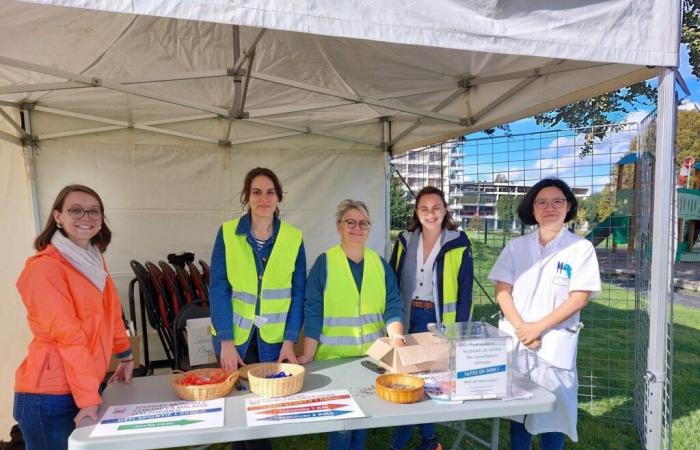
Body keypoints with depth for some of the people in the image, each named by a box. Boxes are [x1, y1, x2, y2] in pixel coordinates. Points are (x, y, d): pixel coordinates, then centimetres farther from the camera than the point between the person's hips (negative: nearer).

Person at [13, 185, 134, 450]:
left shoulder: (94, 260, 8)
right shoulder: (45, 267, -17)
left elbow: (111, 313, 16)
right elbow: (67, 335, -21)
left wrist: (126, 357, 19)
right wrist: (88, 396, -20)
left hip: (87, 386, 7)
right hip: (50, 397, -7)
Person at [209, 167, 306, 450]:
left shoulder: (294, 238, -5)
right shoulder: (227, 233, -7)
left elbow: (298, 293, -2)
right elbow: (218, 289, -9)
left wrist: (289, 341, -7)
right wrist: (226, 341, -14)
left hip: (274, 338, 1)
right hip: (235, 336, 0)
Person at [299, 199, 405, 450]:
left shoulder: (380, 263, 5)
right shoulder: (324, 262, -6)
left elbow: (393, 306, 2)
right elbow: (313, 313, -7)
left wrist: (397, 338, -14)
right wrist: (307, 356, -12)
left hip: (373, 356, 4)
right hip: (334, 356, -3)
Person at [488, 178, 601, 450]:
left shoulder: (581, 248, -2)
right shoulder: (516, 246, 5)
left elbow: (579, 298, -8)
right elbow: (502, 290, 1)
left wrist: (538, 328, -14)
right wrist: (521, 328, -12)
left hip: (555, 344, -2)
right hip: (514, 341, 3)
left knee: (553, 409, 6)